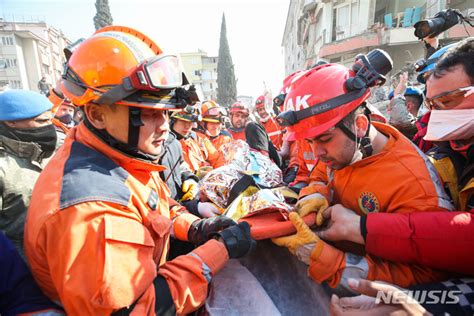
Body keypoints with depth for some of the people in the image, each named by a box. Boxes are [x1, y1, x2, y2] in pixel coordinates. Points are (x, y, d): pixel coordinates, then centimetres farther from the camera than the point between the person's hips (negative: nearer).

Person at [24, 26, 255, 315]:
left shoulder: (128, 155, -6)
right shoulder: (88, 211, -33)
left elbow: (161, 207, 7)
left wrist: (194, 228, -11)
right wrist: (219, 250, -28)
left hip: (151, 278, 7)